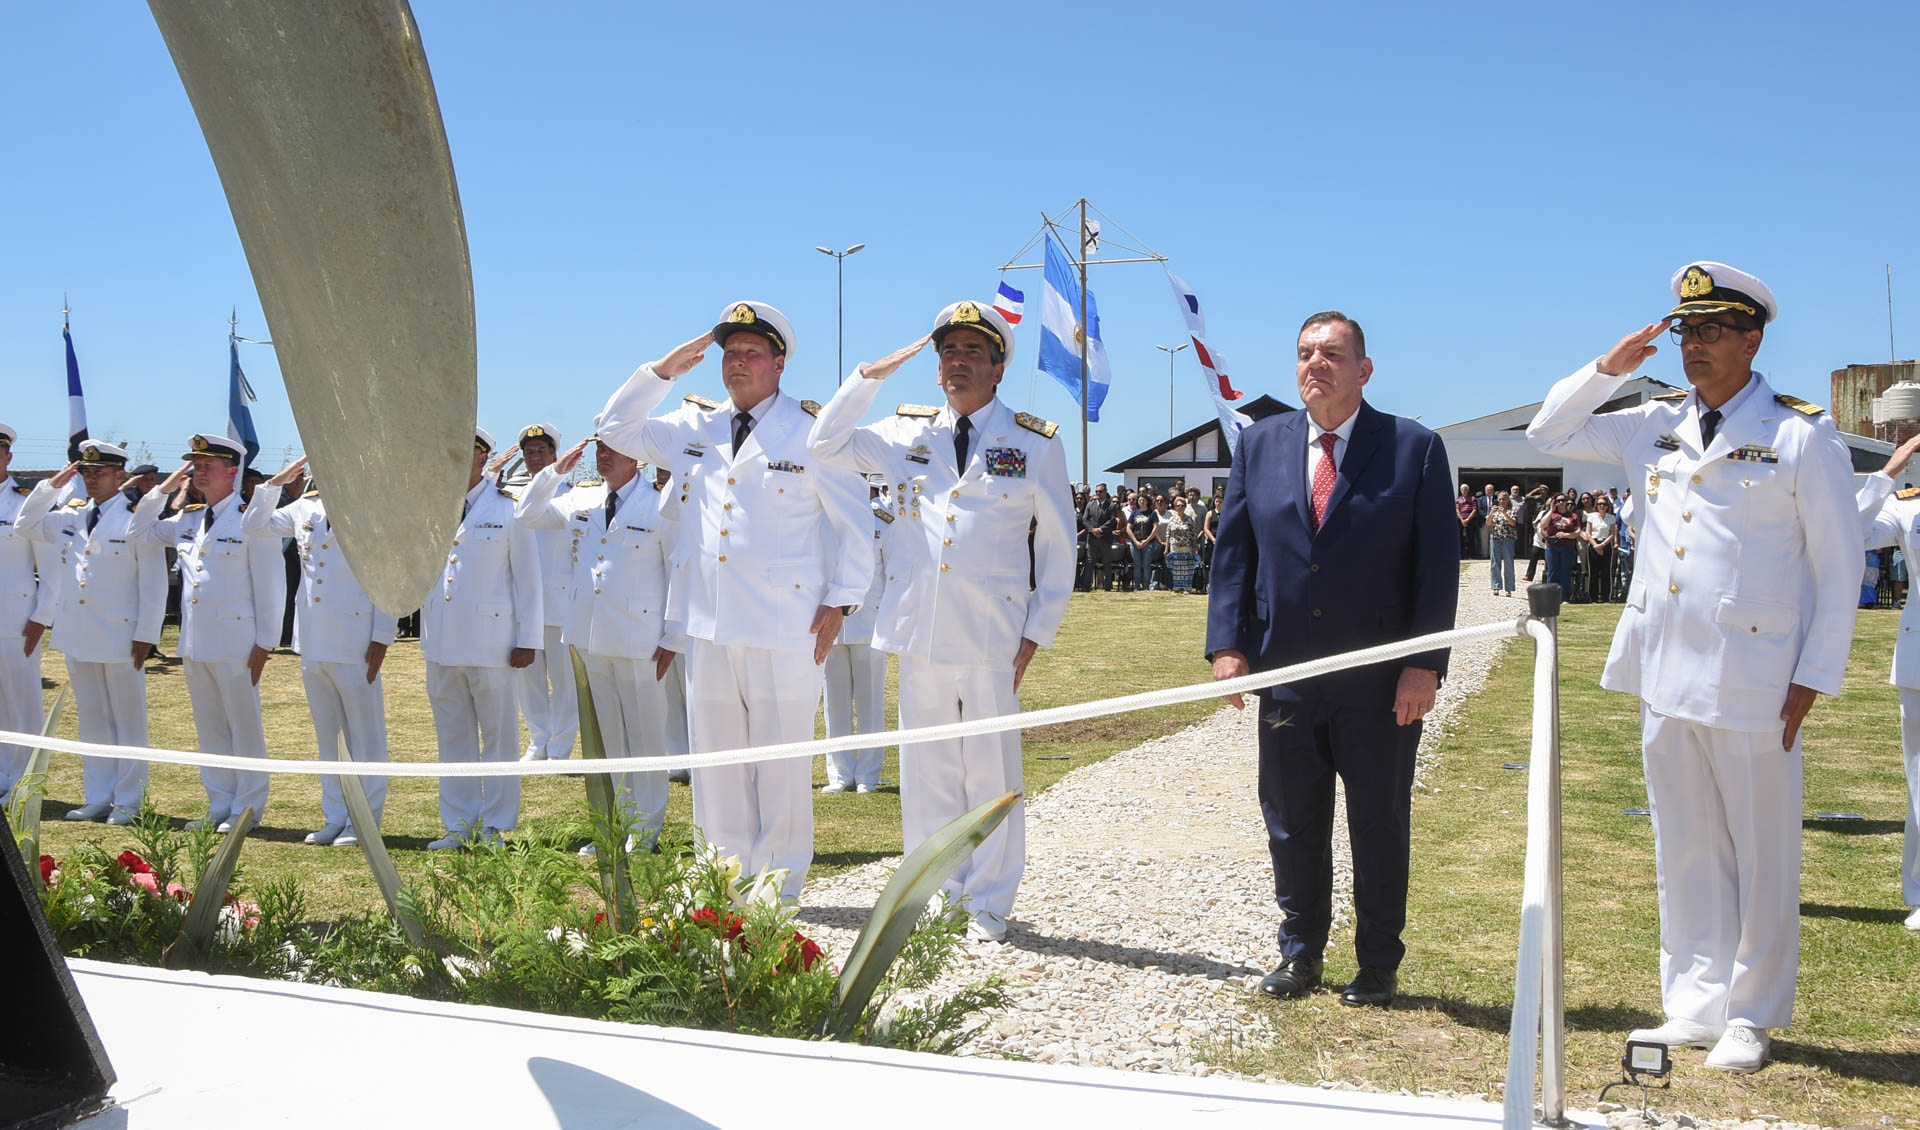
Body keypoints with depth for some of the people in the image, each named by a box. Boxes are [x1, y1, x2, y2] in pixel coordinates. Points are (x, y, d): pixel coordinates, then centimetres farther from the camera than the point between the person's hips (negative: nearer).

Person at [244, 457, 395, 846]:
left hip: (354, 642, -6)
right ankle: (335, 818, 22)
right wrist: (275, 483, 7)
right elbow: (253, 526, 20)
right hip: (312, 640, 6)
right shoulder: (303, 508, 11)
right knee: (326, 735, 13)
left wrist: (381, 637, -12)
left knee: (364, 736, 1)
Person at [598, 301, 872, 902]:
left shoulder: (810, 430, -1)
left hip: (784, 629, -5)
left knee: (782, 763, 2)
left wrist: (839, 603, -4)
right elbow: (616, 429, 19)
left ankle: (780, 886, 15)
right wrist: (662, 370, 7)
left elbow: (855, 523, 1)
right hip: (709, 626, 5)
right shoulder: (694, 427, 13)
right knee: (715, 757, 10)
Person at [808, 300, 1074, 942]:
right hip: (920, 631, 2)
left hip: (992, 636, -2)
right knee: (927, 769, 8)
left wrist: (1037, 634, 0)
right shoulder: (906, 433, 12)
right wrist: (871, 375, 3)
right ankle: (936, 894, 20)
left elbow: (1058, 547, 6)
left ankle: (988, 904, 16)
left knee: (992, 771, 4)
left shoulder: (1035, 444, 5)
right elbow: (823, 445, 11)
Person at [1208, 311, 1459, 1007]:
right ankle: (1300, 953, 29)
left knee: (1380, 827, 9)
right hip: (1285, 674, 3)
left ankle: (1378, 964, 24)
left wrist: (1425, 664, -12)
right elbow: (1233, 550, 7)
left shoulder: (1415, 448, -2)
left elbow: (1438, 562, -5)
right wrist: (1227, 643, -3)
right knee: (1292, 825, 12)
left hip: (1382, 681, -3)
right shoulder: (1259, 444, 7)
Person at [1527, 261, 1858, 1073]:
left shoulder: (1802, 435, -3)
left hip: (1752, 683, -5)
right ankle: (1695, 1007, 22)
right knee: (1686, 851, 11)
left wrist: (1814, 677, -8)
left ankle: (1750, 1017, 19)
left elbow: (1838, 565, -3)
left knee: (1760, 854, 6)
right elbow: (1548, 432, 19)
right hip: (1665, 673, 5)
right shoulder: (1653, 427, 10)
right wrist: (1609, 367, 5)